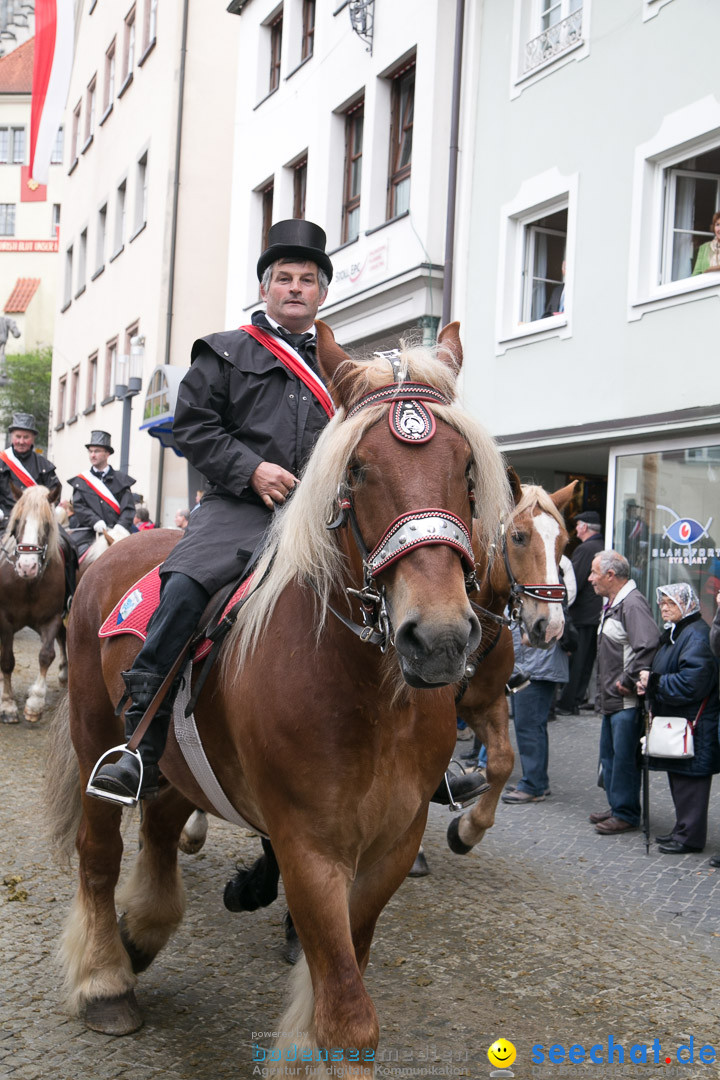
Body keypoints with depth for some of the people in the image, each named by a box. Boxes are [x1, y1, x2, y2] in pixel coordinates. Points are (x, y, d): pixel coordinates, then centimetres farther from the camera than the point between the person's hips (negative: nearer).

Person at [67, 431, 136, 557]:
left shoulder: (121, 479, 13)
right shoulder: (80, 481, 16)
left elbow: (128, 508, 4)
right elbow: (78, 506, 4)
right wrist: (95, 521, -15)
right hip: (87, 535, 1)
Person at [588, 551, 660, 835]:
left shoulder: (633, 604, -18)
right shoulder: (611, 603, 15)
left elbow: (648, 646, -31)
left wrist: (628, 681, -23)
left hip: (627, 702, -11)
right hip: (611, 698, 11)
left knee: (624, 757, -3)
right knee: (609, 755, 18)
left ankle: (626, 814, 7)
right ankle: (616, 807, 30)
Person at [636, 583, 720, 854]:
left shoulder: (697, 635, -17)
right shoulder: (674, 633, 17)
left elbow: (690, 682, -25)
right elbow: (665, 672, 26)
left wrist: (654, 682, -16)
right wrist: (649, 679, 4)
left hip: (693, 723, -11)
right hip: (673, 720, 11)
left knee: (689, 778, -5)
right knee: (677, 777, 16)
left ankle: (690, 836, 2)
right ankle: (683, 829, 25)